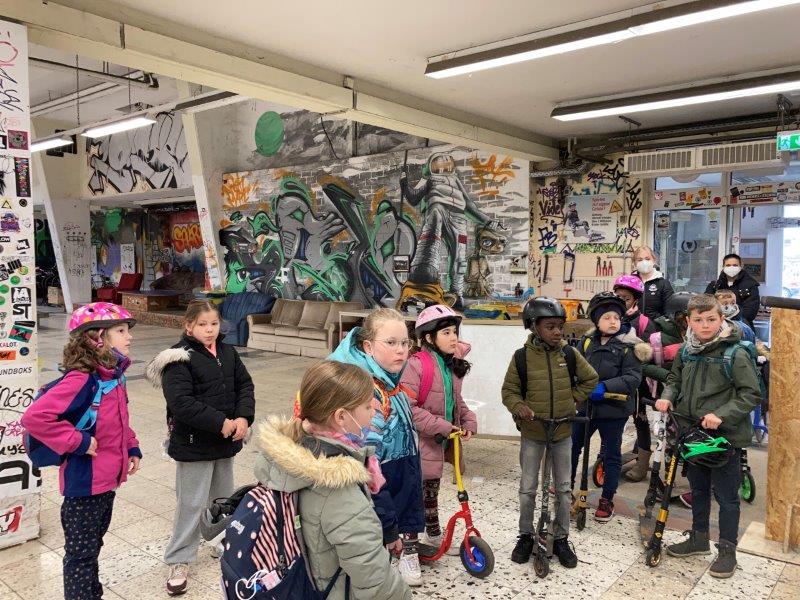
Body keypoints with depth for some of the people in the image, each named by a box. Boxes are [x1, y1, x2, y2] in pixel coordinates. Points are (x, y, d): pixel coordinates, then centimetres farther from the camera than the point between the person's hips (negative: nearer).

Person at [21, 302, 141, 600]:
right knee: (81, 553, 9)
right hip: (84, 483, -9)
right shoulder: (81, 380, -26)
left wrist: (132, 448, 10)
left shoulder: (114, 375, 2)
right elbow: (34, 417, -33)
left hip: (108, 479, 9)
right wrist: (77, 442, -26)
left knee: (93, 545, 25)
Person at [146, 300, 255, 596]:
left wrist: (243, 418, -12)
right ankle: (179, 560, 19)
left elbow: (245, 385, 5)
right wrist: (220, 422, -24)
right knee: (192, 503, 3)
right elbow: (181, 402, -24)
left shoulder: (228, 353, 5)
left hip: (226, 441, 6)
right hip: (193, 444, -6)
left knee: (224, 497, 21)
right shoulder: (180, 359, -16)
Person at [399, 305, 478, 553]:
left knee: (431, 489, 24)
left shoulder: (452, 365, 4)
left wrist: (468, 421, 0)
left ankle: (433, 535, 41)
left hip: (441, 442, 7)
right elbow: (407, 407, -25)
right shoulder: (417, 364, -21)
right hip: (421, 442, -7)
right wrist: (440, 426, -24)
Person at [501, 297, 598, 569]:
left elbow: (590, 379, 10)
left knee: (563, 488, 11)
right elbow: (509, 390, -4)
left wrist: (572, 399, 2)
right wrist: (518, 406, -22)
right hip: (532, 432, -2)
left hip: (563, 432, 2)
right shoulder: (522, 357, -12)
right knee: (527, 488, 7)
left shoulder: (569, 354, -6)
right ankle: (525, 536, 26)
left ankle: (561, 538, 28)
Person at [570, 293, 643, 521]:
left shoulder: (629, 346, -11)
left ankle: (607, 500, 25)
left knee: (611, 455, 10)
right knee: (572, 446, 16)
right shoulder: (588, 341, 0)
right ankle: (567, 486, 38)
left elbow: (633, 378, -17)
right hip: (586, 405, 5)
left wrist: (604, 387, -27)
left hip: (614, 409, -4)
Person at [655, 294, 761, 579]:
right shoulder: (686, 351, 2)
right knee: (698, 489, 20)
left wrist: (721, 415, -24)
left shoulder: (735, 354, -15)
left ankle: (727, 550, 23)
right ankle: (699, 538, 36)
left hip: (724, 436, -6)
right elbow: (675, 378, 17)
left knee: (726, 495, 7)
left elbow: (751, 394, -14)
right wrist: (668, 396, -3)